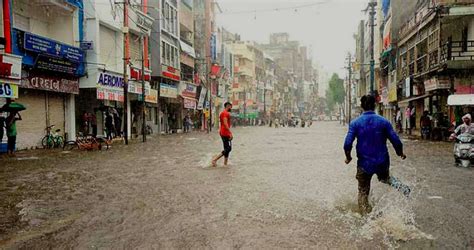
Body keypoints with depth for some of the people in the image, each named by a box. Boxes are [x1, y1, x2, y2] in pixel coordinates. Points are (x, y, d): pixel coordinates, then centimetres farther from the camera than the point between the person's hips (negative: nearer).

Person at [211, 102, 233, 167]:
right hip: (226, 133, -11)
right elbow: (225, 124, -23)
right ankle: (215, 159, -12)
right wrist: (230, 133, -26)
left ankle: (225, 163, 16)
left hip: (222, 132, 11)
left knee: (226, 148, 14)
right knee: (228, 149, -9)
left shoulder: (222, 113, 18)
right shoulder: (226, 113, -13)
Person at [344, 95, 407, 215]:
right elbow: (396, 141, -6)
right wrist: (400, 153, 13)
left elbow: (347, 144, -14)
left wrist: (348, 157, 3)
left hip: (364, 164, -1)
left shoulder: (355, 123, -8)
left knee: (363, 192, 13)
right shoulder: (384, 121, -6)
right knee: (386, 180, 29)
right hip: (382, 162, 1)